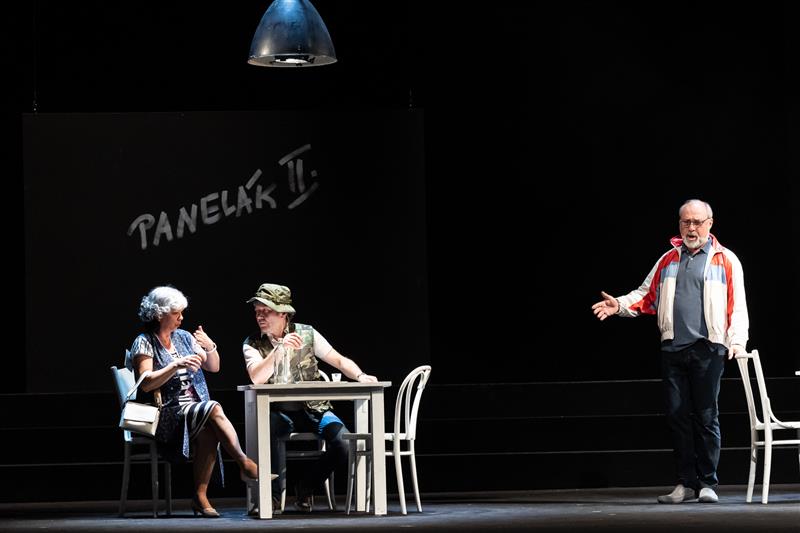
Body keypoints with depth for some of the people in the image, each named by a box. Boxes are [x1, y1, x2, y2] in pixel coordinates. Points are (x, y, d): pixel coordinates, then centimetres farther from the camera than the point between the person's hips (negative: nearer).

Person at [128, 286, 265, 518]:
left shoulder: (184, 337, 18)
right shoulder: (144, 343, 0)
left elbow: (213, 367, 21)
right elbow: (146, 384, -12)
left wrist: (210, 347, 0)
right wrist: (177, 365, -21)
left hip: (195, 408, 5)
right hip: (167, 414, -5)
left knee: (209, 432, -30)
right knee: (214, 409, -31)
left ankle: (201, 496, -25)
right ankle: (245, 463, -34)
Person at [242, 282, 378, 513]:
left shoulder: (307, 333, 3)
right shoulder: (252, 344, -1)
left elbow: (339, 360, 5)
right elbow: (257, 378, -19)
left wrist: (360, 376, -14)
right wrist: (279, 349, -28)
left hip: (313, 409, 2)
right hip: (279, 412, -2)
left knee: (345, 446, -23)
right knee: (270, 427, -38)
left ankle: (305, 487, 3)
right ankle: (275, 494, -22)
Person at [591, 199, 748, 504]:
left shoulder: (725, 260, 5)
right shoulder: (668, 260, 17)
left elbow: (737, 305, 0)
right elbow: (647, 296, 19)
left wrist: (737, 342, -11)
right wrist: (620, 305, 2)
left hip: (707, 349, -4)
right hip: (673, 350, 4)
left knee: (706, 416, -2)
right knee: (677, 416, 3)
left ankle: (708, 483, 5)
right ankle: (686, 483, 10)